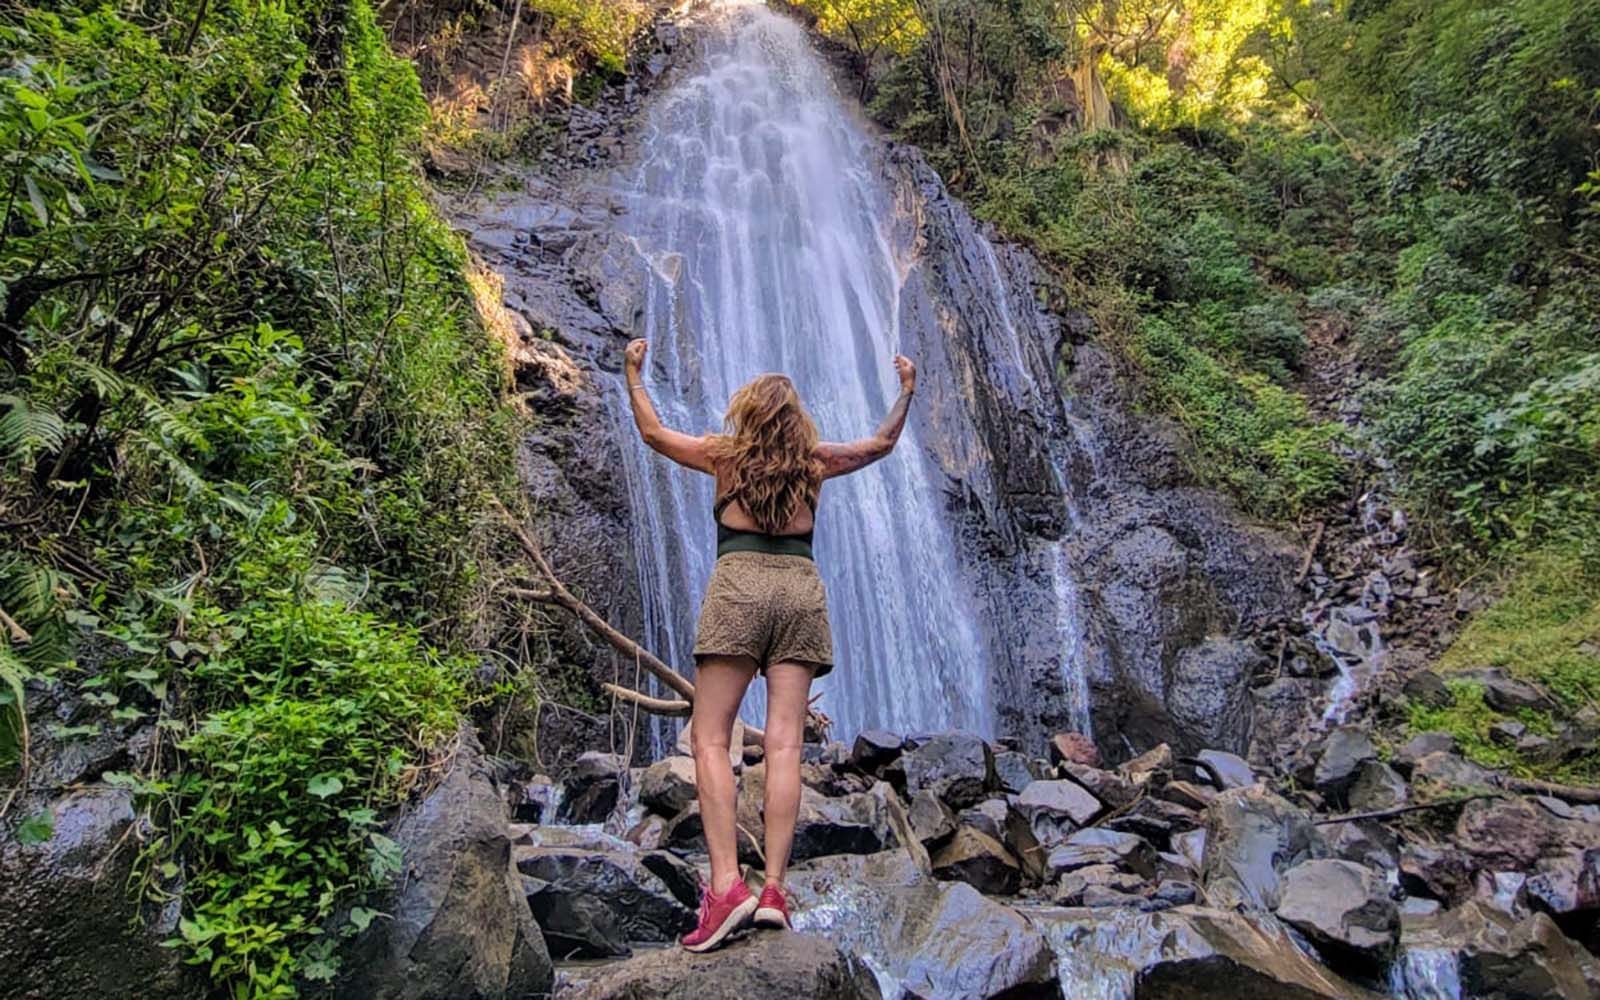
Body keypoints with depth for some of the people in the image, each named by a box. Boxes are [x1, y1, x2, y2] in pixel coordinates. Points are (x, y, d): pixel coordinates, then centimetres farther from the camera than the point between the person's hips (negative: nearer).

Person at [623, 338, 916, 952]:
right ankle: (774, 889, -8)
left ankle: (726, 885, -16)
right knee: (784, 744, -3)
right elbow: (882, 443, 29)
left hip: (739, 583, -2)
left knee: (709, 739, -4)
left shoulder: (724, 453, 11)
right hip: (801, 587, 3)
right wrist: (906, 391, 42)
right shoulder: (814, 459, 14)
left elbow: (652, 432, 24)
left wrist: (634, 373, 37)